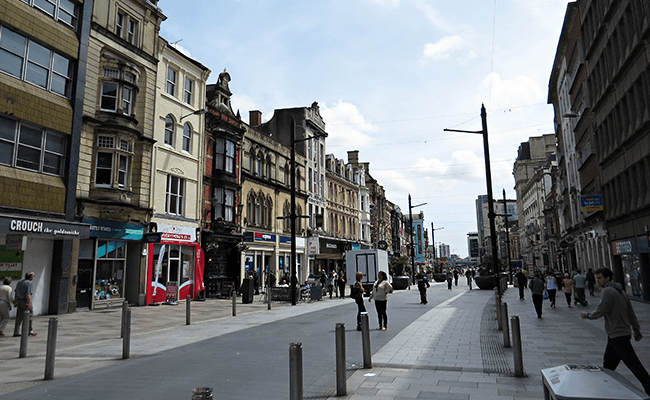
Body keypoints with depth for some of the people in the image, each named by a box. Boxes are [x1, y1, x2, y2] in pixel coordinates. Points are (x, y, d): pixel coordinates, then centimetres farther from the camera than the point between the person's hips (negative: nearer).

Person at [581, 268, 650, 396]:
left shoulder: (607, 291, -14)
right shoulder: (620, 291, 16)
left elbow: (601, 311, -19)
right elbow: (631, 313, 19)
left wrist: (587, 315, -2)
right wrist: (637, 330, 23)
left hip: (617, 335, -10)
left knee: (634, 364, -6)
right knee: (608, 364, 16)